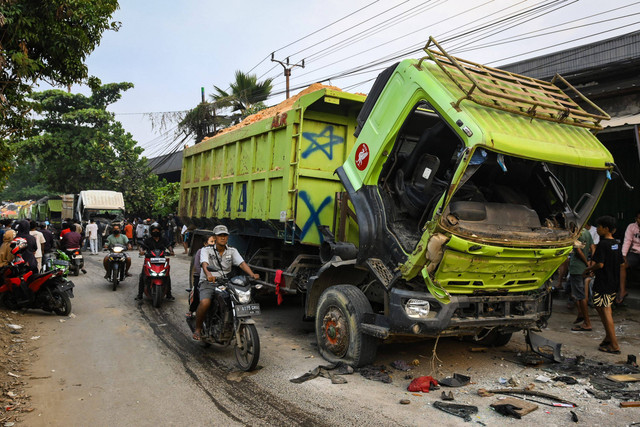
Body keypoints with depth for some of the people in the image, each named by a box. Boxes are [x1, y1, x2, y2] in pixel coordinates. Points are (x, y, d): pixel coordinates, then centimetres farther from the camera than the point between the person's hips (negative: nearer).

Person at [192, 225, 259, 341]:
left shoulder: (232, 251, 10)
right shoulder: (206, 250, 0)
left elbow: (242, 263, -4)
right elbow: (204, 264, -19)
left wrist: (252, 274, -23)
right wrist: (208, 274, -43)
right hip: (208, 283, -3)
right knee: (205, 302, -32)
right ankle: (198, 329, -7)